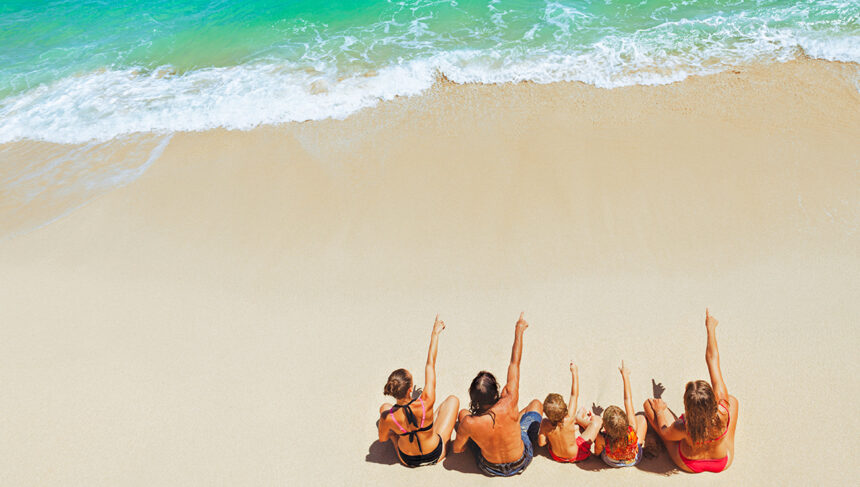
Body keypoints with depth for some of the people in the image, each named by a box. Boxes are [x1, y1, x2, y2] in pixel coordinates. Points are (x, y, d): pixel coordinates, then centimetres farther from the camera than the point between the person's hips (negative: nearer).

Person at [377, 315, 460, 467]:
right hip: (436, 455, -1)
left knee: (384, 407, 17)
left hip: (407, 460, 1)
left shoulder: (387, 416, -32)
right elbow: (430, 364, -25)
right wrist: (435, 333, -12)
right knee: (452, 399, 13)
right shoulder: (426, 403, -37)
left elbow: (382, 439, -8)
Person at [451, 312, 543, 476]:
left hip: (490, 468, 0)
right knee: (536, 403, 17)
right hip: (522, 463, 0)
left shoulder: (469, 423, -36)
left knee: (463, 413, 17)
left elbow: (457, 449, -14)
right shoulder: (509, 403, -37)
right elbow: (515, 363, -23)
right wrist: (519, 331, -10)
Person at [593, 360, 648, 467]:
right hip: (634, 461, 0)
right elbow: (628, 399, -31)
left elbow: (597, 453, -17)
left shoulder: (602, 440, -44)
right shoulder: (632, 429, -43)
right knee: (641, 418, 14)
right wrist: (625, 376, -22)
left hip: (611, 463, 0)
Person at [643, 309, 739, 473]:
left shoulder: (682, 428, -42)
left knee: (650, 403, 7)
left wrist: (660, 411, 3)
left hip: (688, 464, -2)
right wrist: (711, 327, -14)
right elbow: (713, 359, -27)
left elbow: (665, 433, -14)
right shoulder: (724, 409, -37)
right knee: (733, 399, 16)